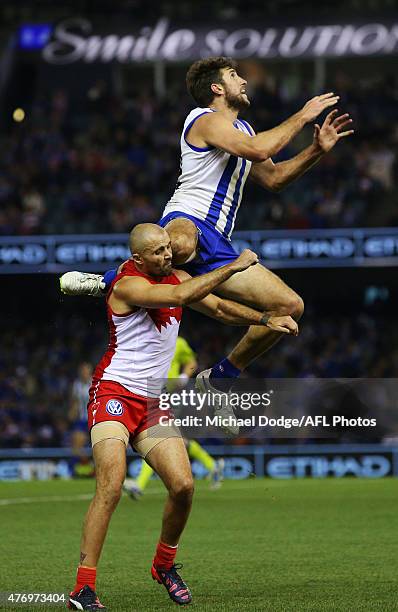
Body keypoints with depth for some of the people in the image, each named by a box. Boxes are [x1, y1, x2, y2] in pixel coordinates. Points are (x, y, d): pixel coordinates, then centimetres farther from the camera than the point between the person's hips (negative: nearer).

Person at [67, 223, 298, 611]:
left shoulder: (175, 277, 12)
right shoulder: (127, 284, -15)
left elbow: (218, 307, 20)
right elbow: (180, 297, -28)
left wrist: (265, 319, 8)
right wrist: (233, 267, -22)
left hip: (152, 402, 7)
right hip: (114, 393, -7)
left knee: (182, 485, -6)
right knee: (111, 487, -22)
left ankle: (164, 565, 20)